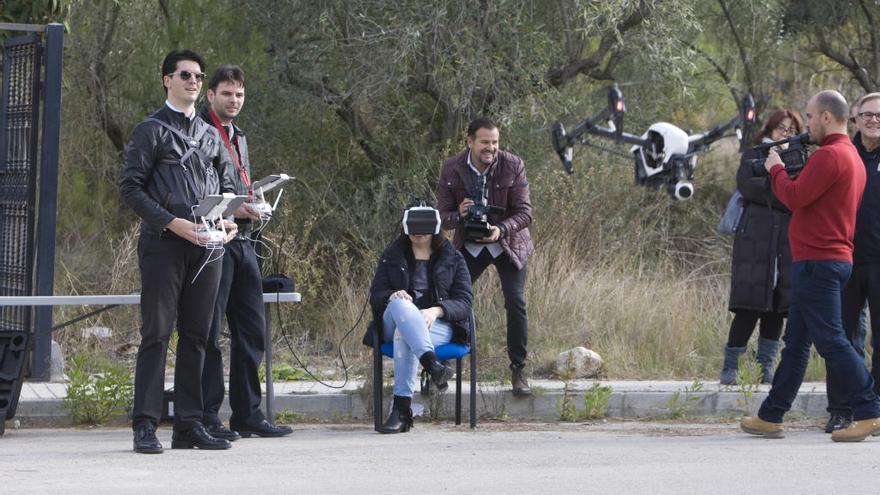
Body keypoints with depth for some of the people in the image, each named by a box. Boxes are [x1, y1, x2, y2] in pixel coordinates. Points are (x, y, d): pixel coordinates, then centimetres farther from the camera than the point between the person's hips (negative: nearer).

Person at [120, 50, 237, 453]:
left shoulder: (210, 135, 19)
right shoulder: (151, 130, 1)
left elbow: (224, 186, 25)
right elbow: (130, 186, -6)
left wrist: (229, 221, 4)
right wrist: (171, 222, -15)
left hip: (207, 246, 6)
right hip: (163, 244, -6)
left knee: (196, 336, 6)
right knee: (156, 333, -6)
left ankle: (190, 424, 9)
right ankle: (145, 427, -6)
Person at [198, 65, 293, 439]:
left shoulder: (239, 137, 22)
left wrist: (254, 207, 10)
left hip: (243, 240, 9)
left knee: (252, 330, 10)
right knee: (208, 331, -6)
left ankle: (247, 413, 16)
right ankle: (206, 418, -3)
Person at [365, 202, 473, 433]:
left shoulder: (453, 259, 16)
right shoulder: (392, 256, 21)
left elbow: (464, 302, 5)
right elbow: (375, 296, 12)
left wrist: (436, 310, -17)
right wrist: (392, 296, -14)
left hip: (439, 326, -1)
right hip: (393, 324, 1)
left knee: (403, 334, -38)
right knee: (401, 304, -38)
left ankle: (401, 409, -49)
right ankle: (432, 365, -60)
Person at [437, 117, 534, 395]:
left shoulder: (512, 166, -17)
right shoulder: (452, 170, -13)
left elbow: (524, 212, -16)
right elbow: (442, 216, -8)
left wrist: (501, 230, -36)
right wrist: (459, 214, -32)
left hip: (508, 244, -1)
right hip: (469, 245, 2)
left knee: (516, 303, -13)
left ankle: (518, 370, -2)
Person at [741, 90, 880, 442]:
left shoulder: (829, 156, -15)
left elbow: (795, 198, -19)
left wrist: (776, 169, -1)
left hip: (817, 261, -11)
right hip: (837, 258, 11)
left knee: (830, 340, -10)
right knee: (796, 343, 12)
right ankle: (771, 417, 16)